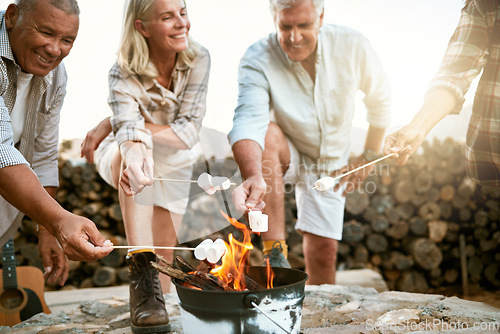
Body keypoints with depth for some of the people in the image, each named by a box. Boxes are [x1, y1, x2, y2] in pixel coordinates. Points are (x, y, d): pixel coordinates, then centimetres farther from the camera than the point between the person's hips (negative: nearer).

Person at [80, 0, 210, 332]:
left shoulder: (198, 59, -22)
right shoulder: (124, 74, -24)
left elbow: (188, 133, -25)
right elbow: (129, 125, -43)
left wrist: (111, 124, -28)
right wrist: (134, 155, -68)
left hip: (175, 166, 3)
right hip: (120, 157, -2)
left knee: (162, 259, -5)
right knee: (131, 150, -39)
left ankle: (154, 298, 26)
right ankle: (141, 271, -46)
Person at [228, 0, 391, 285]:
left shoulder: (352, 46, -18)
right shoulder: (257, 60, -25)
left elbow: (380, 99, 0)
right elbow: (249, 118, -42)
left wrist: (370, 155, 0)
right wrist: (254, 175, -60)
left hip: (332, 163, 2)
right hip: (286, 156, -2)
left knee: (324, 252, -6)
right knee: (268, 134, -36)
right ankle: (275, 252, -33)